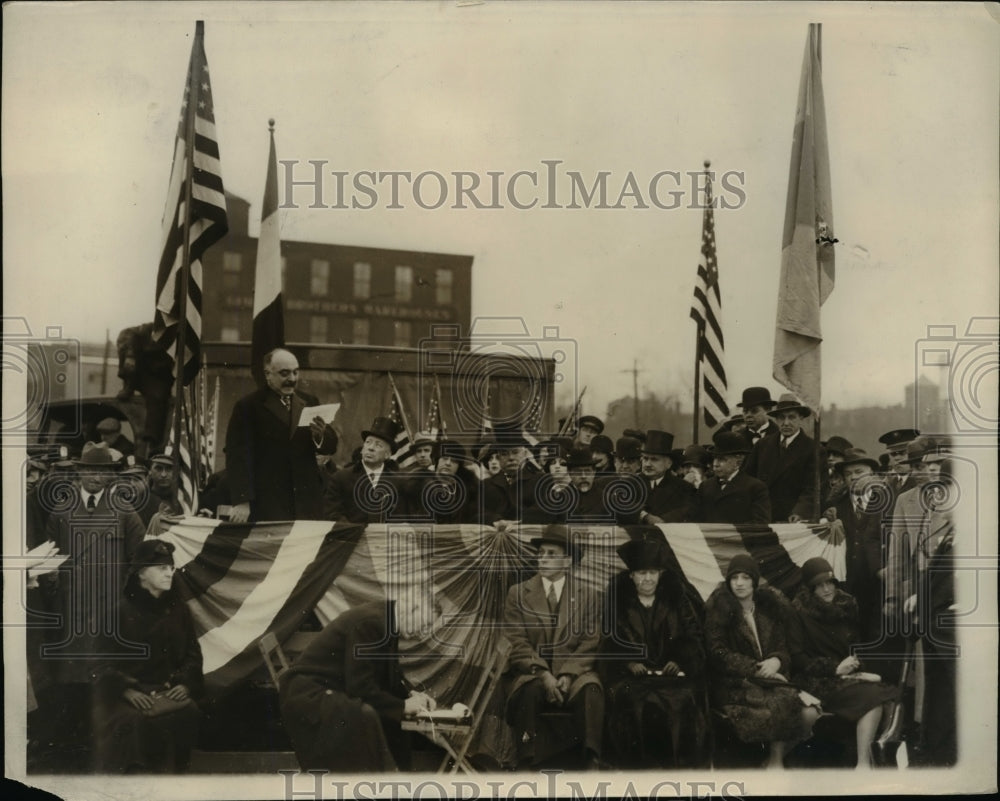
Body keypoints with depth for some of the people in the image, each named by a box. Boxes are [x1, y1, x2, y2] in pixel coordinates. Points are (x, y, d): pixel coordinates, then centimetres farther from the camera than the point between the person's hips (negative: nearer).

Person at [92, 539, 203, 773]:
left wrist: (186, 683, -5)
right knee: (133, 721, -34)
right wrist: (126, 690, -16)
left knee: (188, 713, -27)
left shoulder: (178, 609, 12)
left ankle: (172, 771, -14)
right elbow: (104, 660, -2)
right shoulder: (121, 611, 0)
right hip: (127, 693, -3)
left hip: (168, 690, 3)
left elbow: (192, 654, 14)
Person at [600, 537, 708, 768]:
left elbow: (692, 637, 10)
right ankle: (638, 764, -22)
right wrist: (628, 663, -13)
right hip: (629, 673, -1)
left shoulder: (676, 601, 14)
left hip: (670, 670, 1)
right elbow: (609, 643, 5)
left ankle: (681, 764, -20)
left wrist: (679, 661, -9)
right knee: (633, 700, -33)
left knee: (684, 697, -30)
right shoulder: (618, 602, 11)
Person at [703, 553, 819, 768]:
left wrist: (776, 661, -10)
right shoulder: (719, 608, -1)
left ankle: (777, 758, -2)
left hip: (770, 677, 5)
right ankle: (776, 758, -7)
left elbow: (783, 648, 14)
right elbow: (718, 654, -7)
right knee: (784, 702, -30)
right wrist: (756, 669, -15)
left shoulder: (771, 606, 13)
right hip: (733, 685, -5)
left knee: (810, 714, -20)